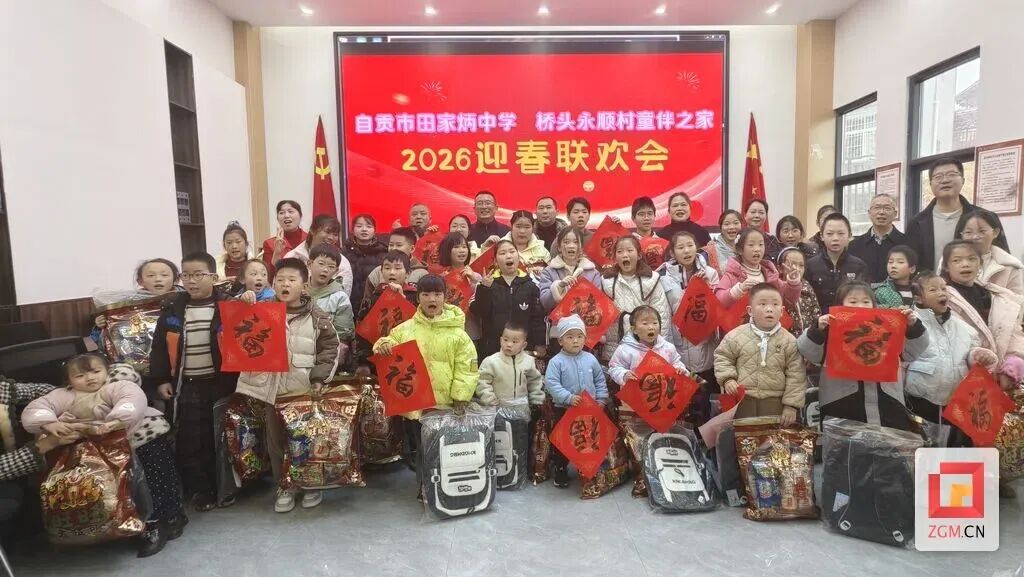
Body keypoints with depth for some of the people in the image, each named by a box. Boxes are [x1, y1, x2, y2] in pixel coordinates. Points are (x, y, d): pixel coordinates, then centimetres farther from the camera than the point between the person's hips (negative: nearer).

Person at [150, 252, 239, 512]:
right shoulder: (172, 309, 2)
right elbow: (159, 347, 6)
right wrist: (161, 379, 3)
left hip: (221, 383, -2)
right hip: (186, 385, 2)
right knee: (190, 440, 6)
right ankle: (200, 490, 19)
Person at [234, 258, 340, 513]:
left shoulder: (317, 317, -2)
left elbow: (330, 349, 1)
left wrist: (320, 377, -6)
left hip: (305, 388, -2)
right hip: (272, 387, 2)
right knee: (276, 439, 10)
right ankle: (284, 486, 25)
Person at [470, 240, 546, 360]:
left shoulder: (530, 285, 3)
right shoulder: (487, 283, 2)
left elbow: (537, 317, 3)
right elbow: (476, 312, -7)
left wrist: (539, 344, 0)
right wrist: (484, 288, -19)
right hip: (492, 348, 0)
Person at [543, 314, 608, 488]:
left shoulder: (591, 359, 2)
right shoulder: (556, 362, -11)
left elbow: (600, 381, 10)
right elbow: (551, 384, -18)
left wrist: (601, 400, 1)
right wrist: (568, 398, -26)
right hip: (564, 409, -3)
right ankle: (560, 469, 23)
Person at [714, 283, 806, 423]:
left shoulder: (789, 341, -4)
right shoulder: (736, 336, -4)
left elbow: (796, 375, -3)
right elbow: (722, 357, 7)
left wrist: (791, 405, -6)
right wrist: (728, 379, -9)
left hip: (775, 403, 0)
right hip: (742, 401, 0)